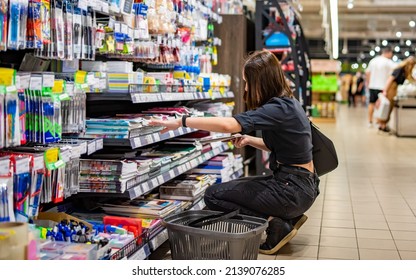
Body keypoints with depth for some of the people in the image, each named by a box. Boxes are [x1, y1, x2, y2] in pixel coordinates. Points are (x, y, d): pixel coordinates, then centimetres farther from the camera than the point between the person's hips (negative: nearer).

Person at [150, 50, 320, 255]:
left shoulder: (280, 108, -21)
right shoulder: (288, 103, 9)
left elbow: (228, 125, -33)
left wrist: (181, 122, -27)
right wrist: (250, 140, 5)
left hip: (293, 190, -10)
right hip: (301, 184, 10)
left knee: (213, 196, -5)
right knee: (233, 188, 25)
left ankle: (275, 226, -6)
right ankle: (288, 218, 13)